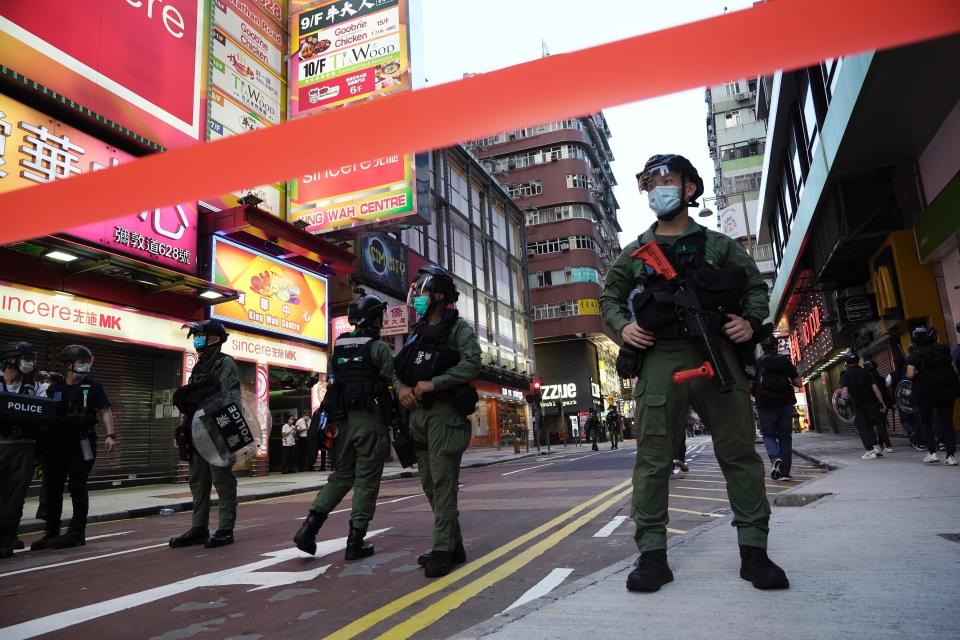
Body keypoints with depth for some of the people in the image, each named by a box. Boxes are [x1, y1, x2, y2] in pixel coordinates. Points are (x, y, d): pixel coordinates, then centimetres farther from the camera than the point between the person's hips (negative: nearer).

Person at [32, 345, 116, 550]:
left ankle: (76, 533, 4)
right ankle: (51, 532, 19)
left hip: (82, 443, -3)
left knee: (77, 487, -2)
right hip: (55, 443, 4)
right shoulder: (54, 389, 11)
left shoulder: (93, 387, 5)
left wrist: (110, 435, -13)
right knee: (52, 487, 8)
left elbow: (105, 412, 0)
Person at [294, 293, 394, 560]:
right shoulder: (377, 347, -8)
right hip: (370, 419, -6)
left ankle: (309, 527, 4)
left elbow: (338, 378, 16)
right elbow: (396, 378, -12)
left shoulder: (339, 345, 13)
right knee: (366, 480, 2)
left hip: (343, 418, 7)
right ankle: (355, 541, 5)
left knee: (342, 475, 16)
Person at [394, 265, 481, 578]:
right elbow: (397, 367, 19)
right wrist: (401, 387, -2)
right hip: (417, 413, 8)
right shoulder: (417, 332, 19)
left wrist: (433, 384, -18)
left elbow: (471, 364, -17)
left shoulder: (458, 327, -2)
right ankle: (454, 546, 22)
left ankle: (443, 551, 0)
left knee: (442, 483, -7)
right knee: (430, 484, 11)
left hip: (444, 413, -8)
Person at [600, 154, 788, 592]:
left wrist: (751, 321, -1)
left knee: (740, 454, 3)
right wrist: (622, 326, 1)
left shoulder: (718, 244, 14)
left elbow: (757, 285, 18)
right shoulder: (636, 252, 14)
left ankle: (754, 551, 15)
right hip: (660, 360, 0)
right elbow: (610, 297, 20)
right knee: (652, 460, -2)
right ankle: (652, 554, 6)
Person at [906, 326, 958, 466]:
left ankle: (932, 453, 3)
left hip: (926, 392, -3)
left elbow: (910, 375, -15)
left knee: (926, 423, 11)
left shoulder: (915, 356, -4)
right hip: (948, 390, 3)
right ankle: (951, 455, 1)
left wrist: (918, 373, 6)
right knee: (947, 422, 7)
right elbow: (955, 370, 4)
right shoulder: (944, 351, 7)